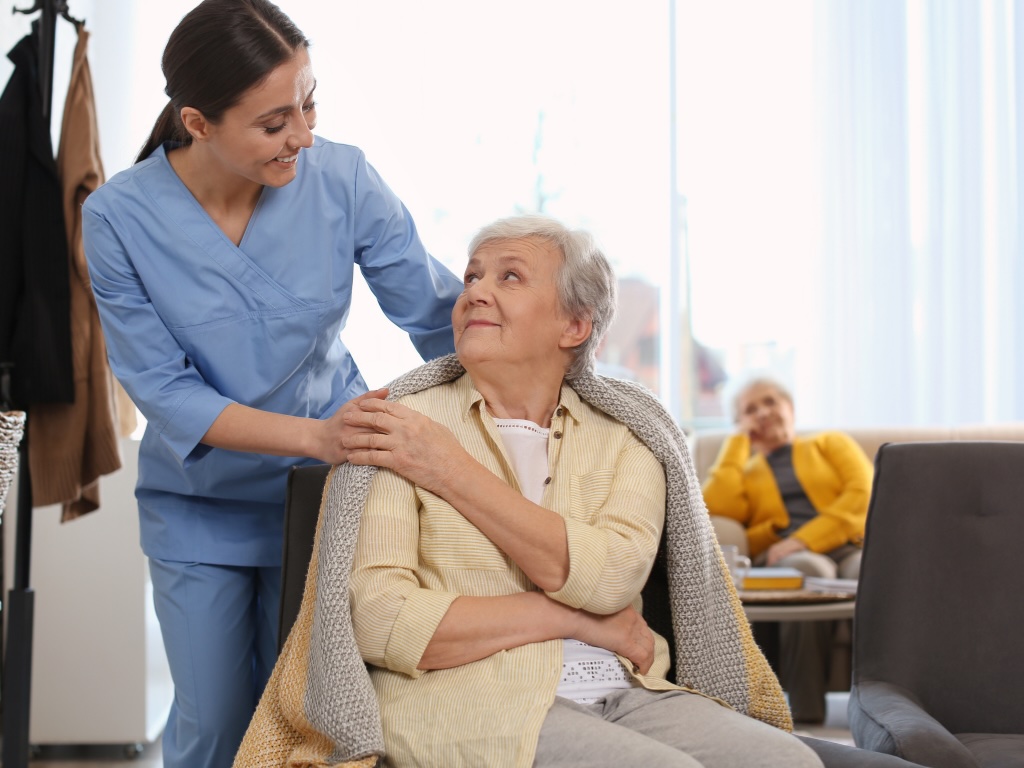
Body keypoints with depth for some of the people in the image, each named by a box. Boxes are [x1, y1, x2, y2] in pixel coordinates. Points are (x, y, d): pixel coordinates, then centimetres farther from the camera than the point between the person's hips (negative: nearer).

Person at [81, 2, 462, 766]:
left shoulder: (343, 179, -17)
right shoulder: (119, 217, -18)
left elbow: (440, 315, -9)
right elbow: (164, 392, -18)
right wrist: (315, 435, -30)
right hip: (198, 507, 0)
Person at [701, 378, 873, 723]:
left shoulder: (831, 443, 29)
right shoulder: (741, 469, 30)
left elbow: (863, 493, 8)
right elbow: (718, 507, 5)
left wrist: (805, 538, -8)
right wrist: (738, 443, 19)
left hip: (847, 542, 1)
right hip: (780, 555, 0)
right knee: (808, 571, -40)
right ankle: (805, 709, -42)